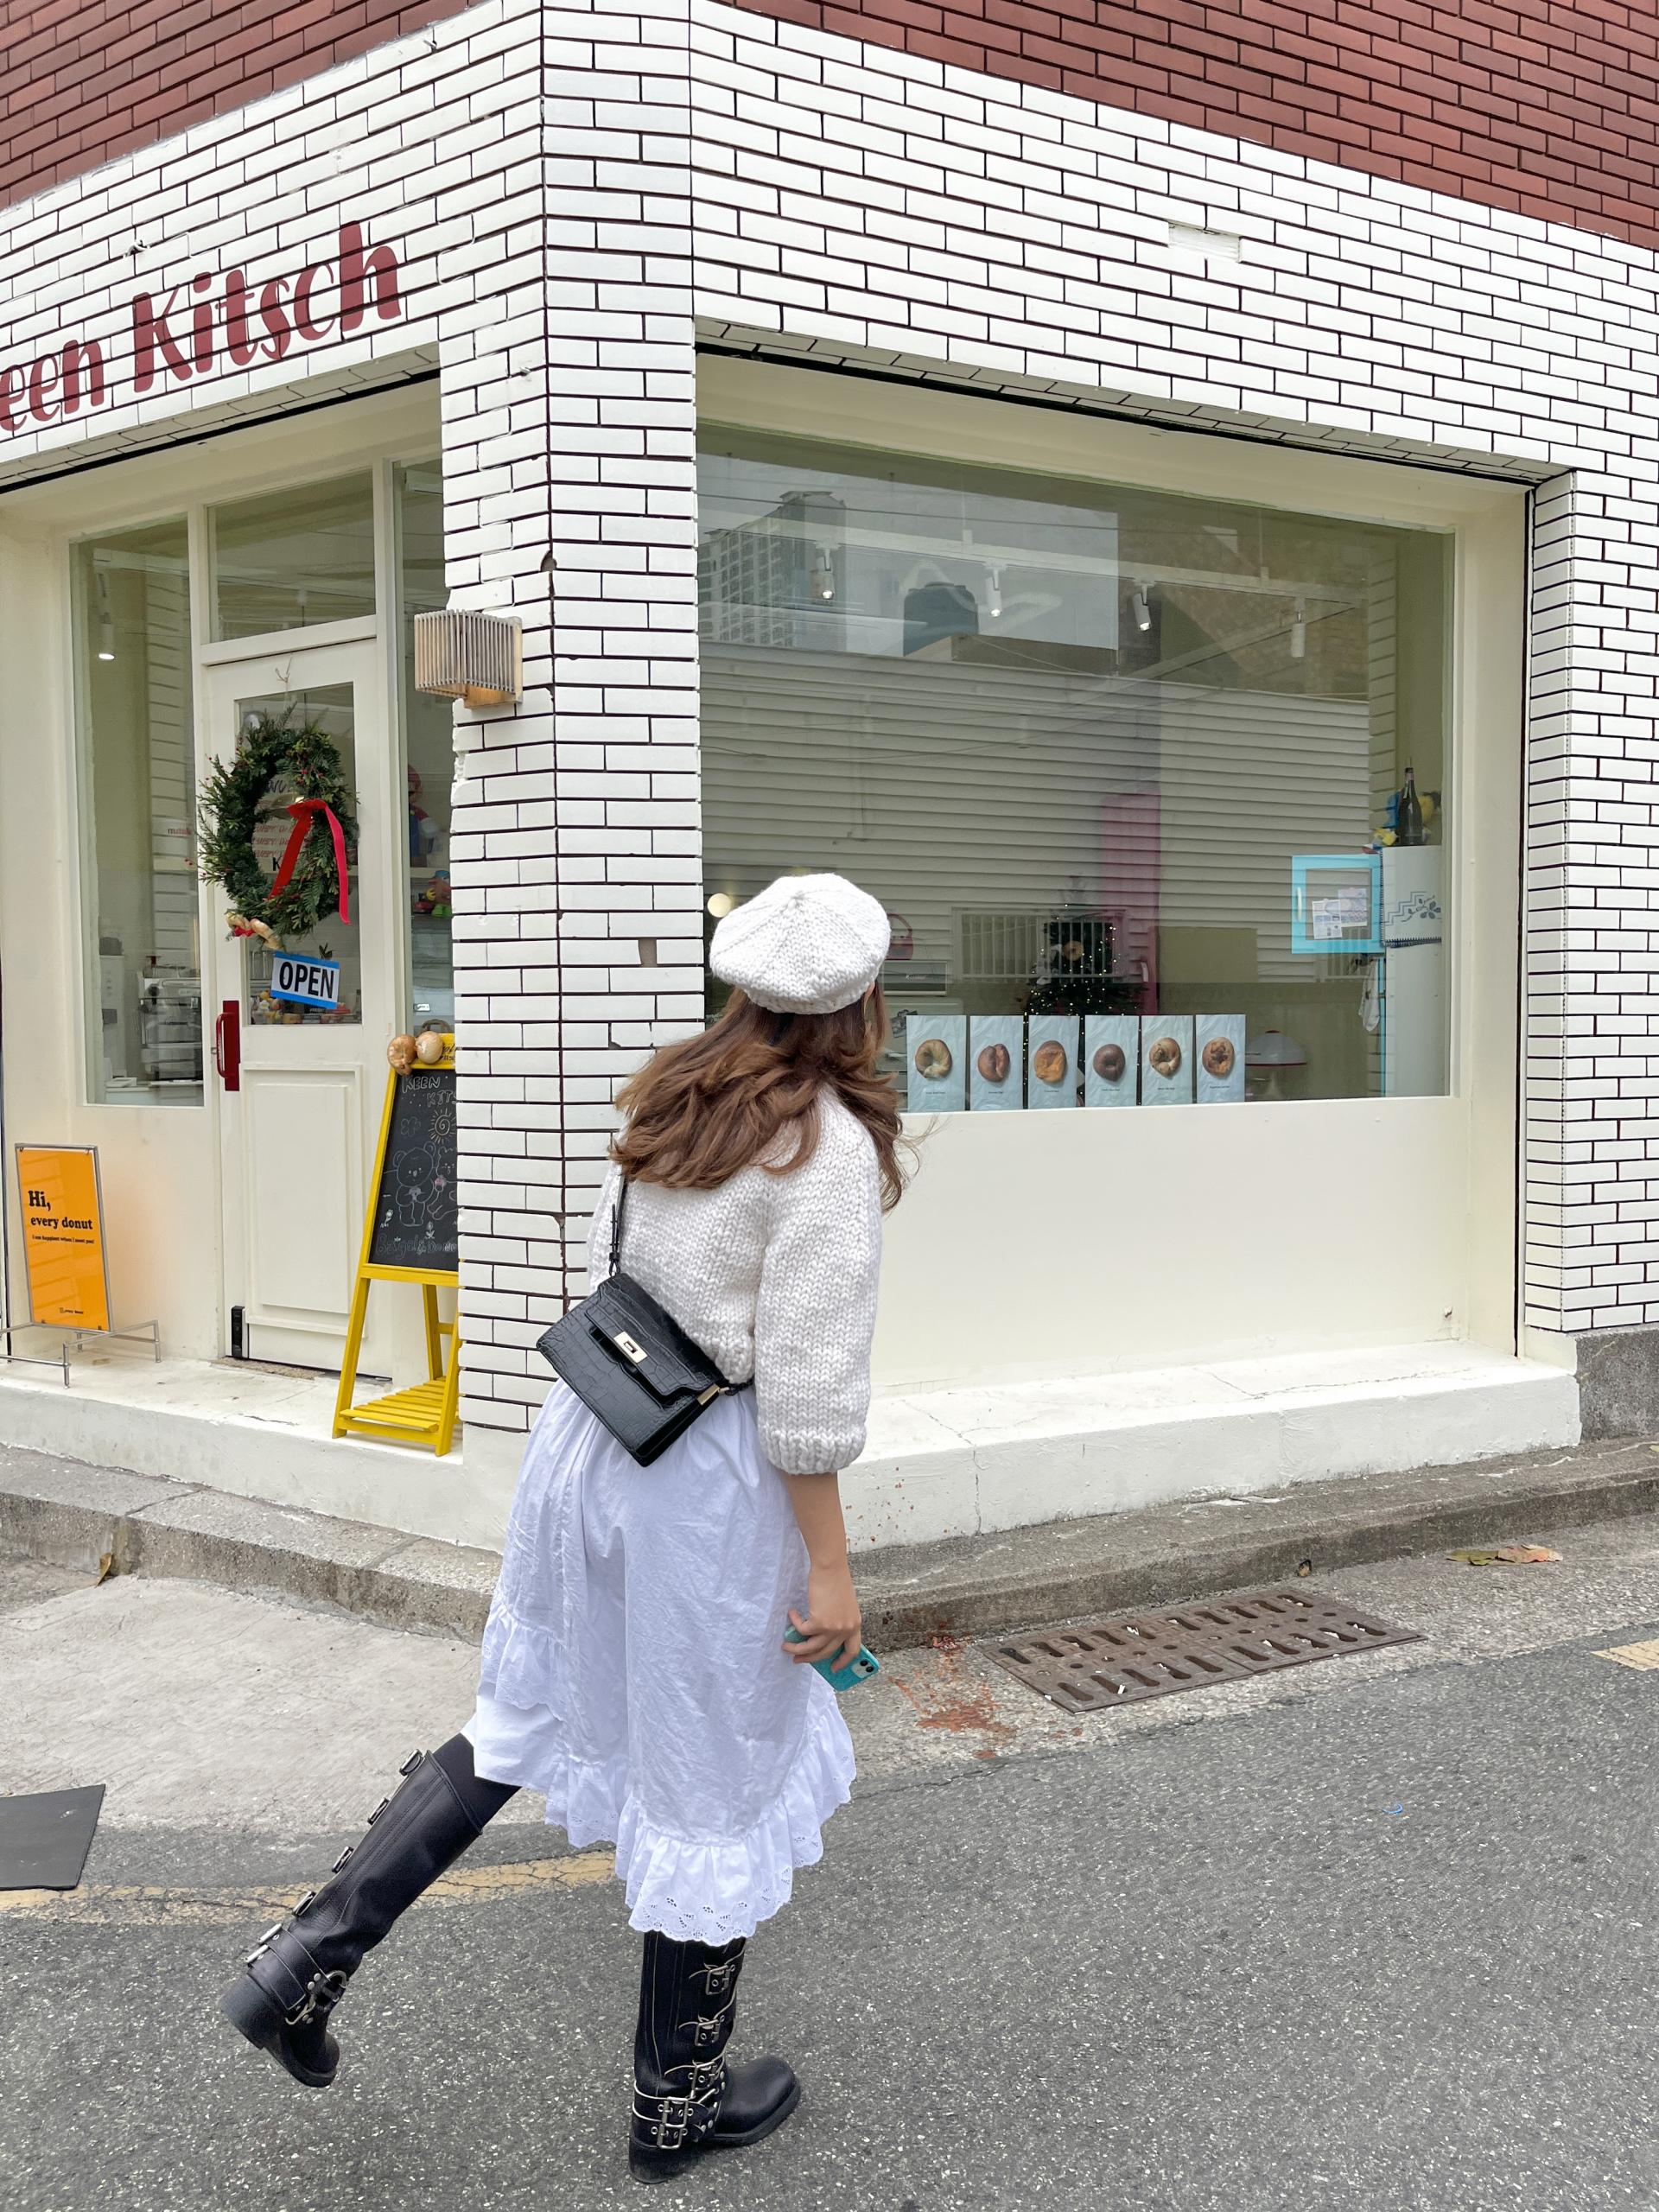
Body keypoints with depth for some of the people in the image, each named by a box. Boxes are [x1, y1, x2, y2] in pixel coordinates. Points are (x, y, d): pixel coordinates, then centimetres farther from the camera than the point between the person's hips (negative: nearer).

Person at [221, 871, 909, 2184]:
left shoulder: (670, 1099, 6)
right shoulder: (831, 1149, -17)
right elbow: (811, 1390, -18)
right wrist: (828, 1570, -10)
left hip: (594, 1426, 7)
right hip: (714, 1479, -7)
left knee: (530, 1717, 24)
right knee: (718, 1779, 11)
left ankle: (311, 1957, 19)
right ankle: (678, 2104, 29)